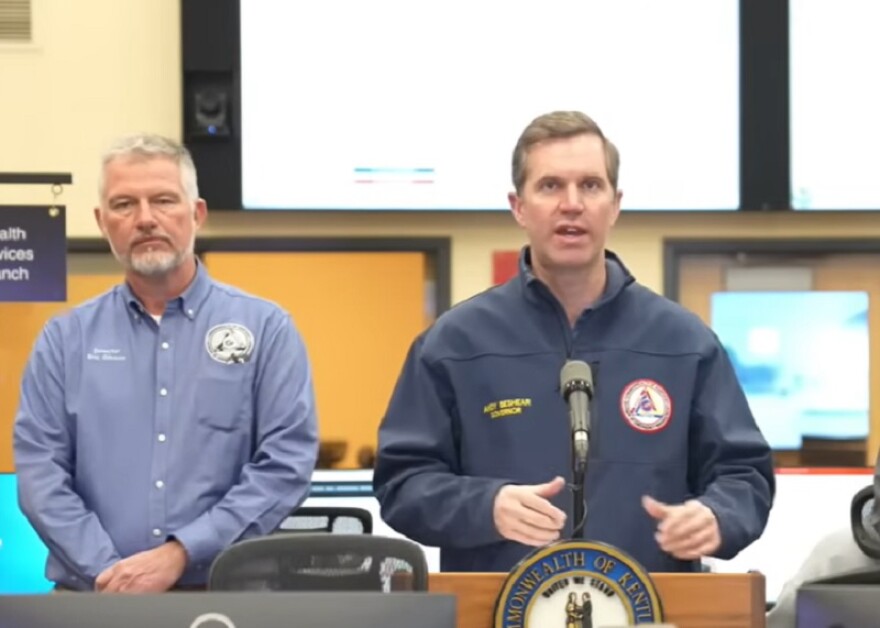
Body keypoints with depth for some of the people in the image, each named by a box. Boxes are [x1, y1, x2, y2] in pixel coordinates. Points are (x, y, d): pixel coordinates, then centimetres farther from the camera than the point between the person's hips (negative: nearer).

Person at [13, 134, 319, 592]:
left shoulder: (266, 329, 4)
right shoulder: (66, 339, 8)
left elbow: (286, 462, -4)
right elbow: (40, 468, 1)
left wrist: (180, 554, -13)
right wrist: (109, 572, -12)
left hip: (227, 595, -1)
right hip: (97, 599, 1)